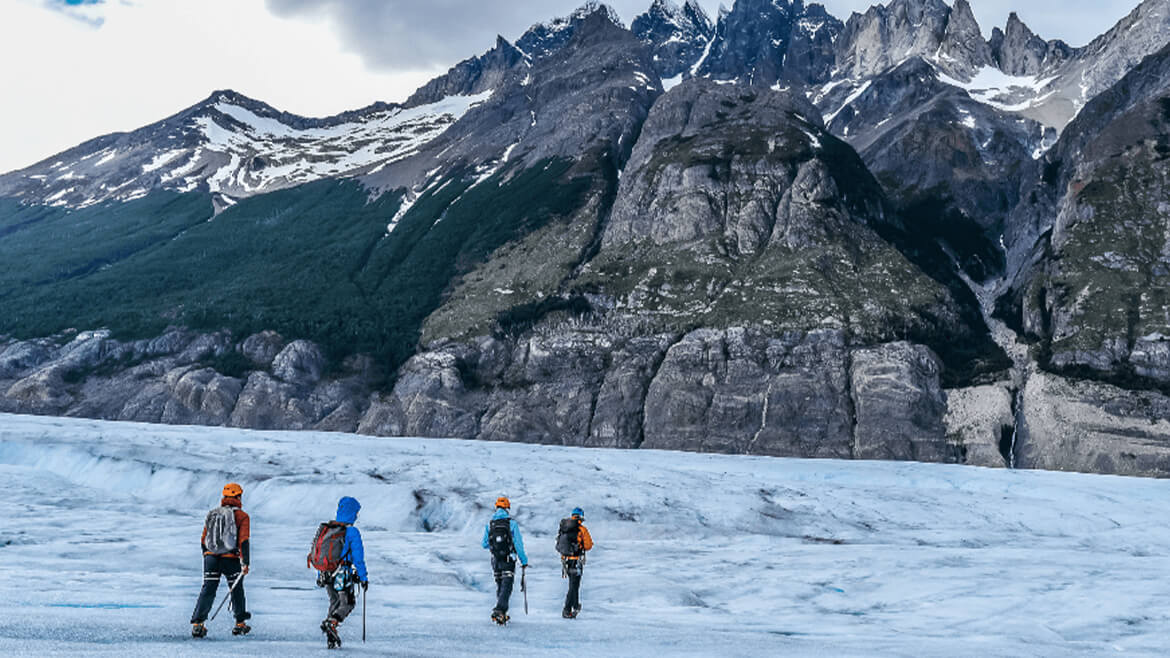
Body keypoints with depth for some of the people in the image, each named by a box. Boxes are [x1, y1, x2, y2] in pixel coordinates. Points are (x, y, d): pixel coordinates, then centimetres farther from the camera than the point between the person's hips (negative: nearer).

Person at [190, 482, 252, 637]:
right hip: (231, 559, -3)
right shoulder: (241, 516, -2)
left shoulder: (211, 514, 14)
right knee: (237, 590, 13)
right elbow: (244, 541, -11)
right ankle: (240, 624, 21)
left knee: (207, 591, 4)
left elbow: (203, 540, 17)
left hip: (210, 557, 4)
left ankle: (197, 623, -9)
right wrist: (246, 563, -12)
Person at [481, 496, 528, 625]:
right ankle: (499, 610, -23)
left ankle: (502, 613, 21)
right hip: (508, 560, -4)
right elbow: (518, 544, -9)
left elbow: (484, 544, 6)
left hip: (495, 560, 4)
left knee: (499, 585, 18)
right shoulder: (512, 522, -8)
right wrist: (524, 560, -2)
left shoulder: (489, 524, 1)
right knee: (506, 586, -4)